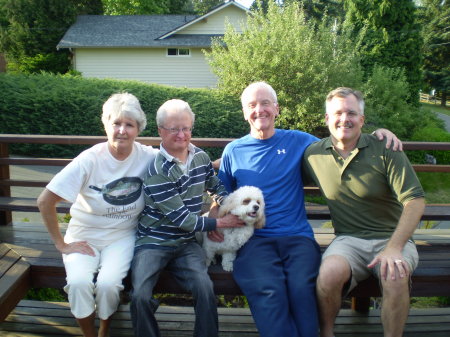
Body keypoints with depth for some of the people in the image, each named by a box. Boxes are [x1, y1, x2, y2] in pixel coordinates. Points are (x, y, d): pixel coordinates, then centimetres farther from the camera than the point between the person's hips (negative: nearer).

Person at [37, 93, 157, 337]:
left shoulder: (148, 157, -12)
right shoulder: (90, 160, -16)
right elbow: (45, 201, -12)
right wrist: (61, 244, -9)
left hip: (122, 236, 1)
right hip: (85, 235, 0)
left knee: (108, 284, -25)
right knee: (79, 282, -26)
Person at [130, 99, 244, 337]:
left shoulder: (201, 157, 3)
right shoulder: (157, 170, -15)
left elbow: (217, 186, 21)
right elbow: (180, 218, -16)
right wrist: (220, 223, -11)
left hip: (186, 243, 4)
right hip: (153, 242, -3)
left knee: (205, 289, -22)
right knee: (140, 296, -25)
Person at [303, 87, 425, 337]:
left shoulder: (385, 150, -6)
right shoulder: (313, 155, 2)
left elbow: (415, 201, -10)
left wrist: (394, 248, -21)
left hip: (391, 237, -1)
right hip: (349, 239, 1)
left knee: (395, 276, -33)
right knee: (330, 272, -31)